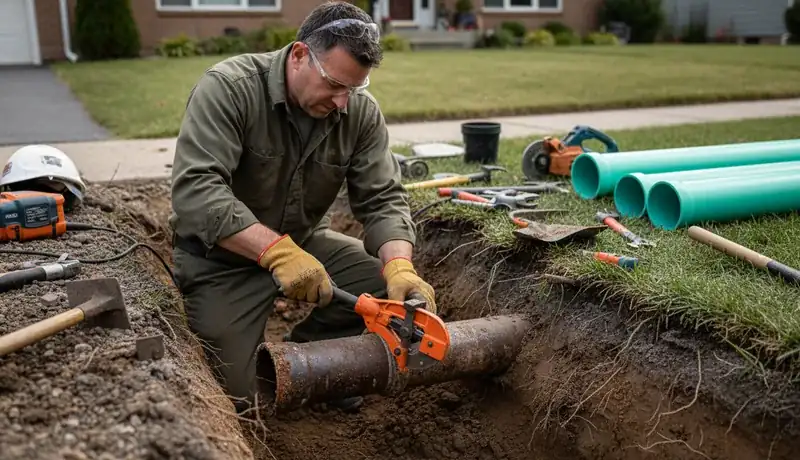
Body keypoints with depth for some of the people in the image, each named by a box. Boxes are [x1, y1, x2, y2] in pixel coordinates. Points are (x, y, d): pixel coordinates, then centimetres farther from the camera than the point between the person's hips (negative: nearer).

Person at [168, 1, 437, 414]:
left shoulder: (361, 112, -10)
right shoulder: (227, 87, -24)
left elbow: (382, 200, -12)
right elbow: (195, 191, -33)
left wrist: (401, 266, -32)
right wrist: (276, 251, -44)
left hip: (304, 242, 5)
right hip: (223, 256, -4)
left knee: (398, 287, -14)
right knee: (234, 395, -10)